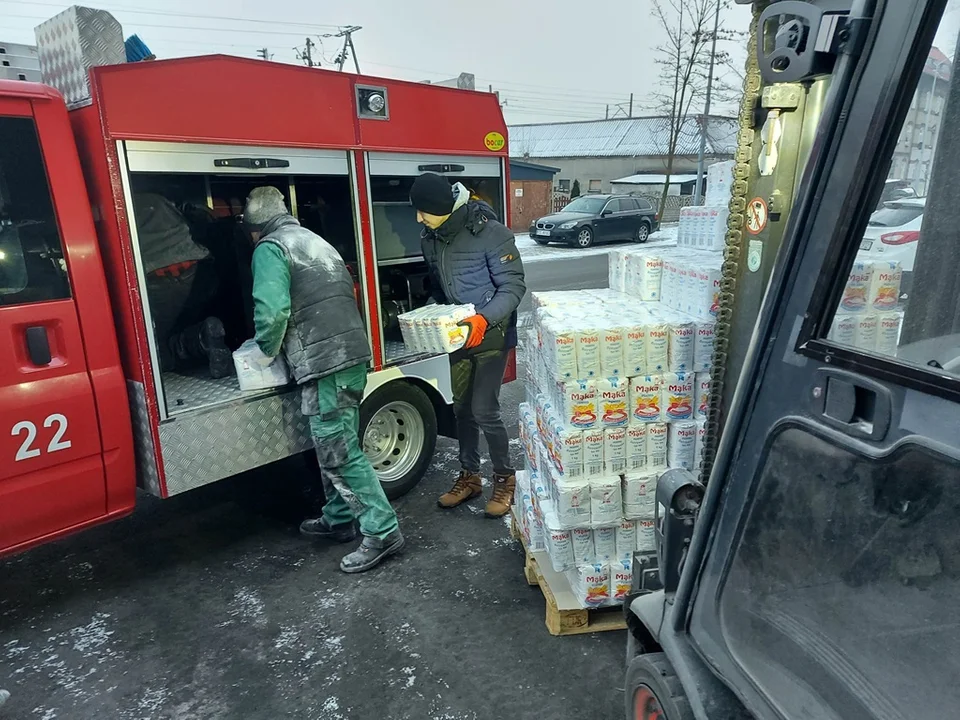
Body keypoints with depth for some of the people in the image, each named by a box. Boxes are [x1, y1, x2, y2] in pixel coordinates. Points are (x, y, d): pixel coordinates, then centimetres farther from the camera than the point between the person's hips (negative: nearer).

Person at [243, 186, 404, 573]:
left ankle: (381, 531, 2)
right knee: (335, 445, 19)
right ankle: (338, 520, 31)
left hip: (324, 365, -9)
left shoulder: (270, 249, -3)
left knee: (339, 453, -3)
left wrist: (267, 349, 2)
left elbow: (273, 311, -18)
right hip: (354, 356, 9)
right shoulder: (317, 241, 23)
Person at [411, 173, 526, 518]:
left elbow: (513, 285, -18)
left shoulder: (489, 232, -19)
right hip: (459, 335, 7)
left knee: (484, 410, -6)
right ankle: (469, 475, 31)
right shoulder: (430, 239, 2)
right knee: (462, 407, 14)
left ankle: (505, 478, 16)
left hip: (491, 335, -7)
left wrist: (485, 318, -31)